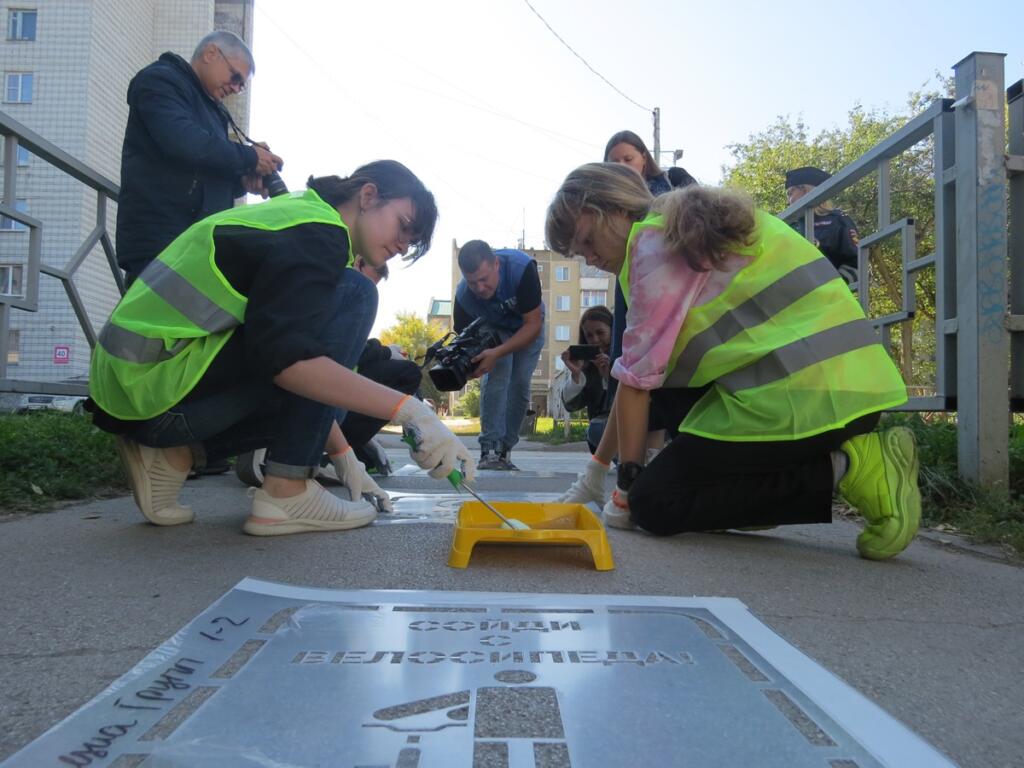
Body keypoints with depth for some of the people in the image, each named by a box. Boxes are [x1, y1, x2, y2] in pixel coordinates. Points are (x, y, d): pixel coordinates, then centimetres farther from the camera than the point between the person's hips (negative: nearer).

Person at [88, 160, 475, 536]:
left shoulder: (294, 215, 20)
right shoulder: (319, 231, -11)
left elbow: (287, 350, 22)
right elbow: (284, 357, -26)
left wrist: (344, 457, 20)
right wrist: (408, 411, -27)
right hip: (158, 387, -10)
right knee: (352, 298, -14)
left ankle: (173, 456, 10)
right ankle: (286, 492, -13)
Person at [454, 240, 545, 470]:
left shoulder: (522, 267, -40)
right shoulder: (463, 295, -32)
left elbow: (533, 324, -37)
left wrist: (497, 353, -49)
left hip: (528, 327, 0)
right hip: (493, 328, 0)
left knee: (520, 385, -8)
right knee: (497, 376, -22)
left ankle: (504, 451, 3)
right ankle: (490, 450, -21)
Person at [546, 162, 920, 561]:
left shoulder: (658, 241, -7)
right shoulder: (686, 232, 22)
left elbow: (638, 378, -9)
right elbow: (643, 373, 22)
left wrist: (626, 490, 3)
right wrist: (596, 466, 25)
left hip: (805, 391, -10)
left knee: (653, 504, -2)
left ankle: (846, 468, -7)